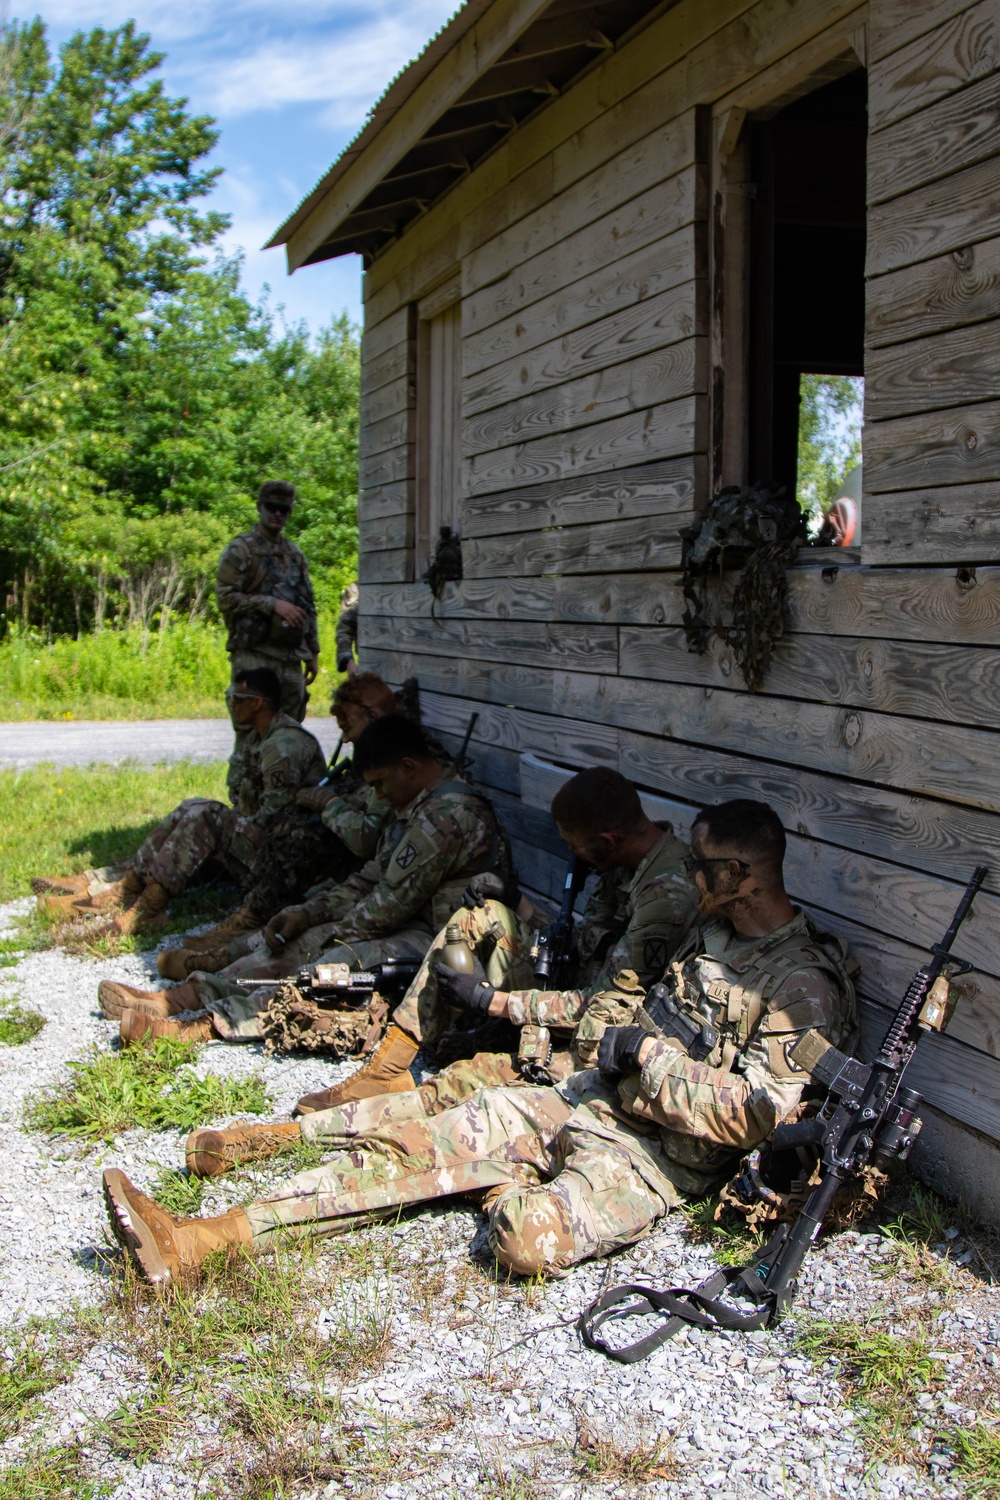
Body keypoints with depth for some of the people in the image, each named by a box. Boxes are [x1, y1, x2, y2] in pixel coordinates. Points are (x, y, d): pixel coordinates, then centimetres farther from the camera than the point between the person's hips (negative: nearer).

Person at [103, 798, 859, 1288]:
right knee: (414, 1147, -8)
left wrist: (648, 1053, -17)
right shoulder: (713, 932, 13)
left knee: (529, 1237, -38)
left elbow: (755, 1111, -24)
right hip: (592, 1098, 8)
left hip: (664, 1150, -8)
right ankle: (192, 1241, -13)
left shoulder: (802, 983, -15)